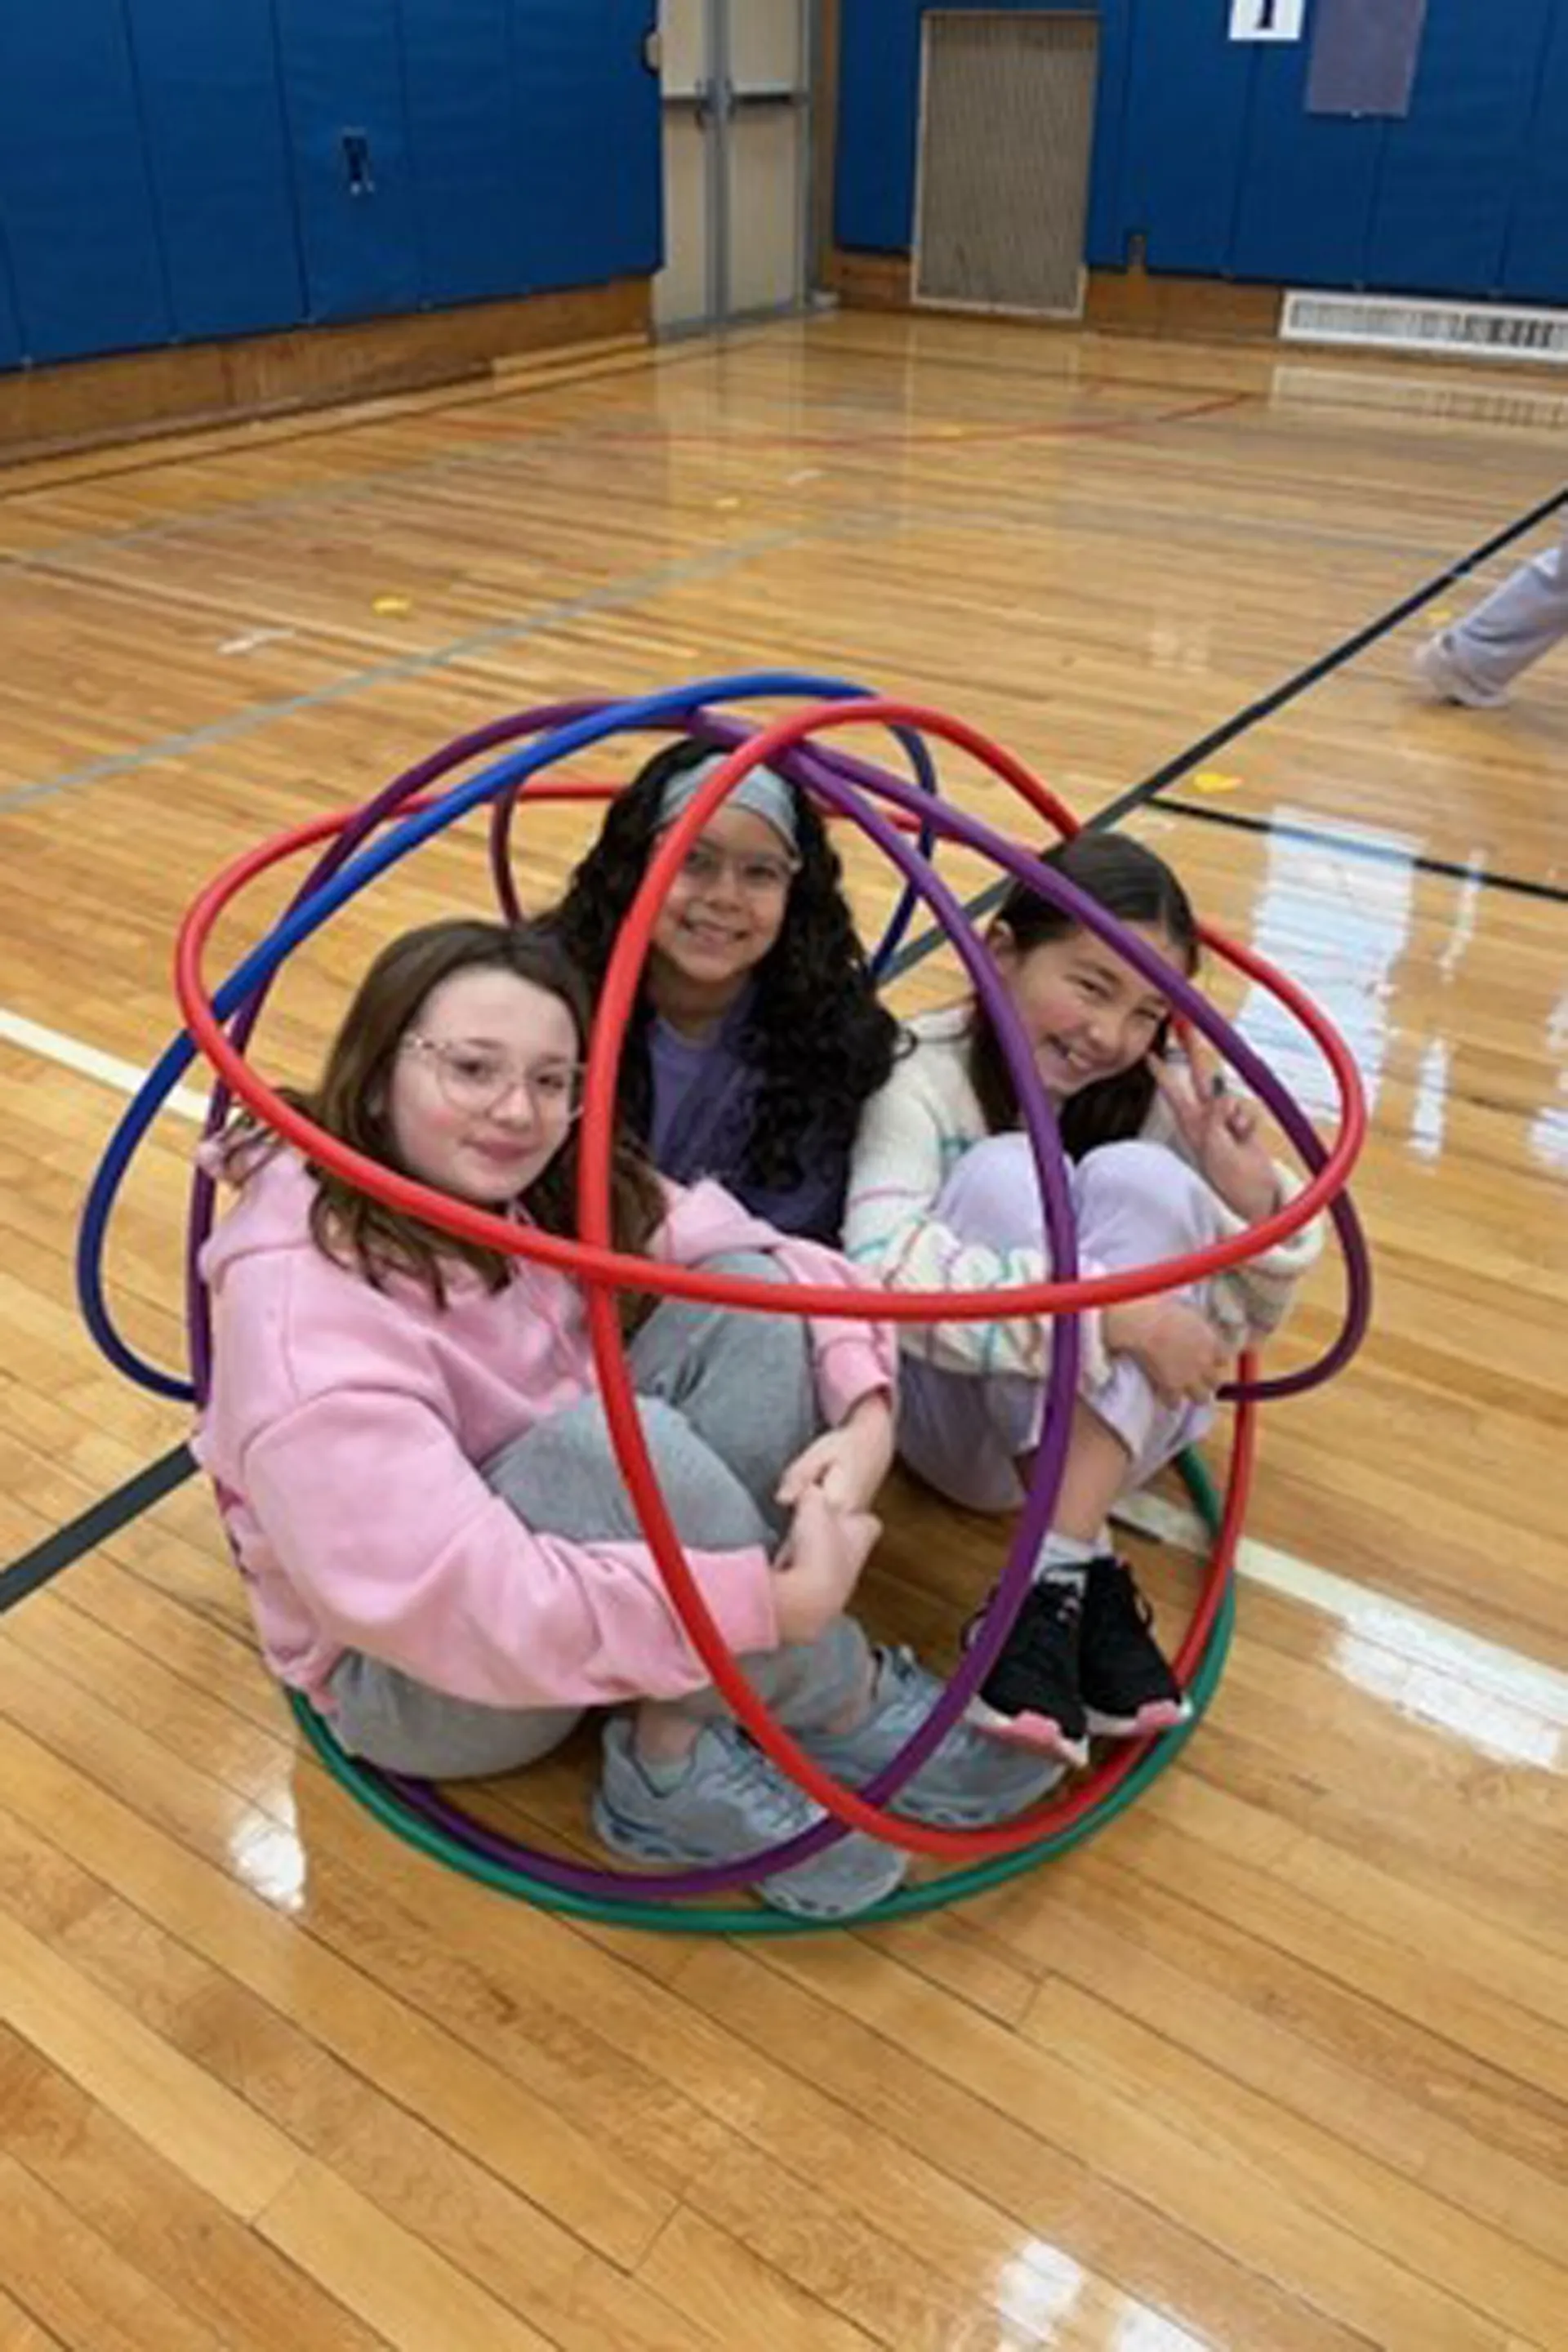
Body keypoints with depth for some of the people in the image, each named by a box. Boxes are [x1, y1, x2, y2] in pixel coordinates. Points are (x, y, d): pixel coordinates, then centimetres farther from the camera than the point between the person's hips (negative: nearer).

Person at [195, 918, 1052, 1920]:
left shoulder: (556, 1188, -7)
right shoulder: (303, 1305, -29)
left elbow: (783, 1267, -10)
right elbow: (458, 1603, -37)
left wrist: (863, 1415, -30)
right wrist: (770, 1604, -37)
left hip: (571, 1549, 7)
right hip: (423, 1678, -7)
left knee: (745, 1296, -16)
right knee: (618, 1438, -36)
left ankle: (681, 1747, -14)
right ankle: (849, 1712, -12)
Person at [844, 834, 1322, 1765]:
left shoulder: (1165, 1093, -4)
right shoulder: (925, 1077, -16)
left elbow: (1252, 1319, 1)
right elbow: (881, 1268, -35)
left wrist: (1248, 1193, -20)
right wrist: (1113, 1313, -40)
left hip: (1127, 1418, 3)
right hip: (965, 1424, -3)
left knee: (1140, 1182, -24)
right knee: (1002, 1176, -27)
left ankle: (1052, 1583, -30)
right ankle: (1094, 1578, -29)